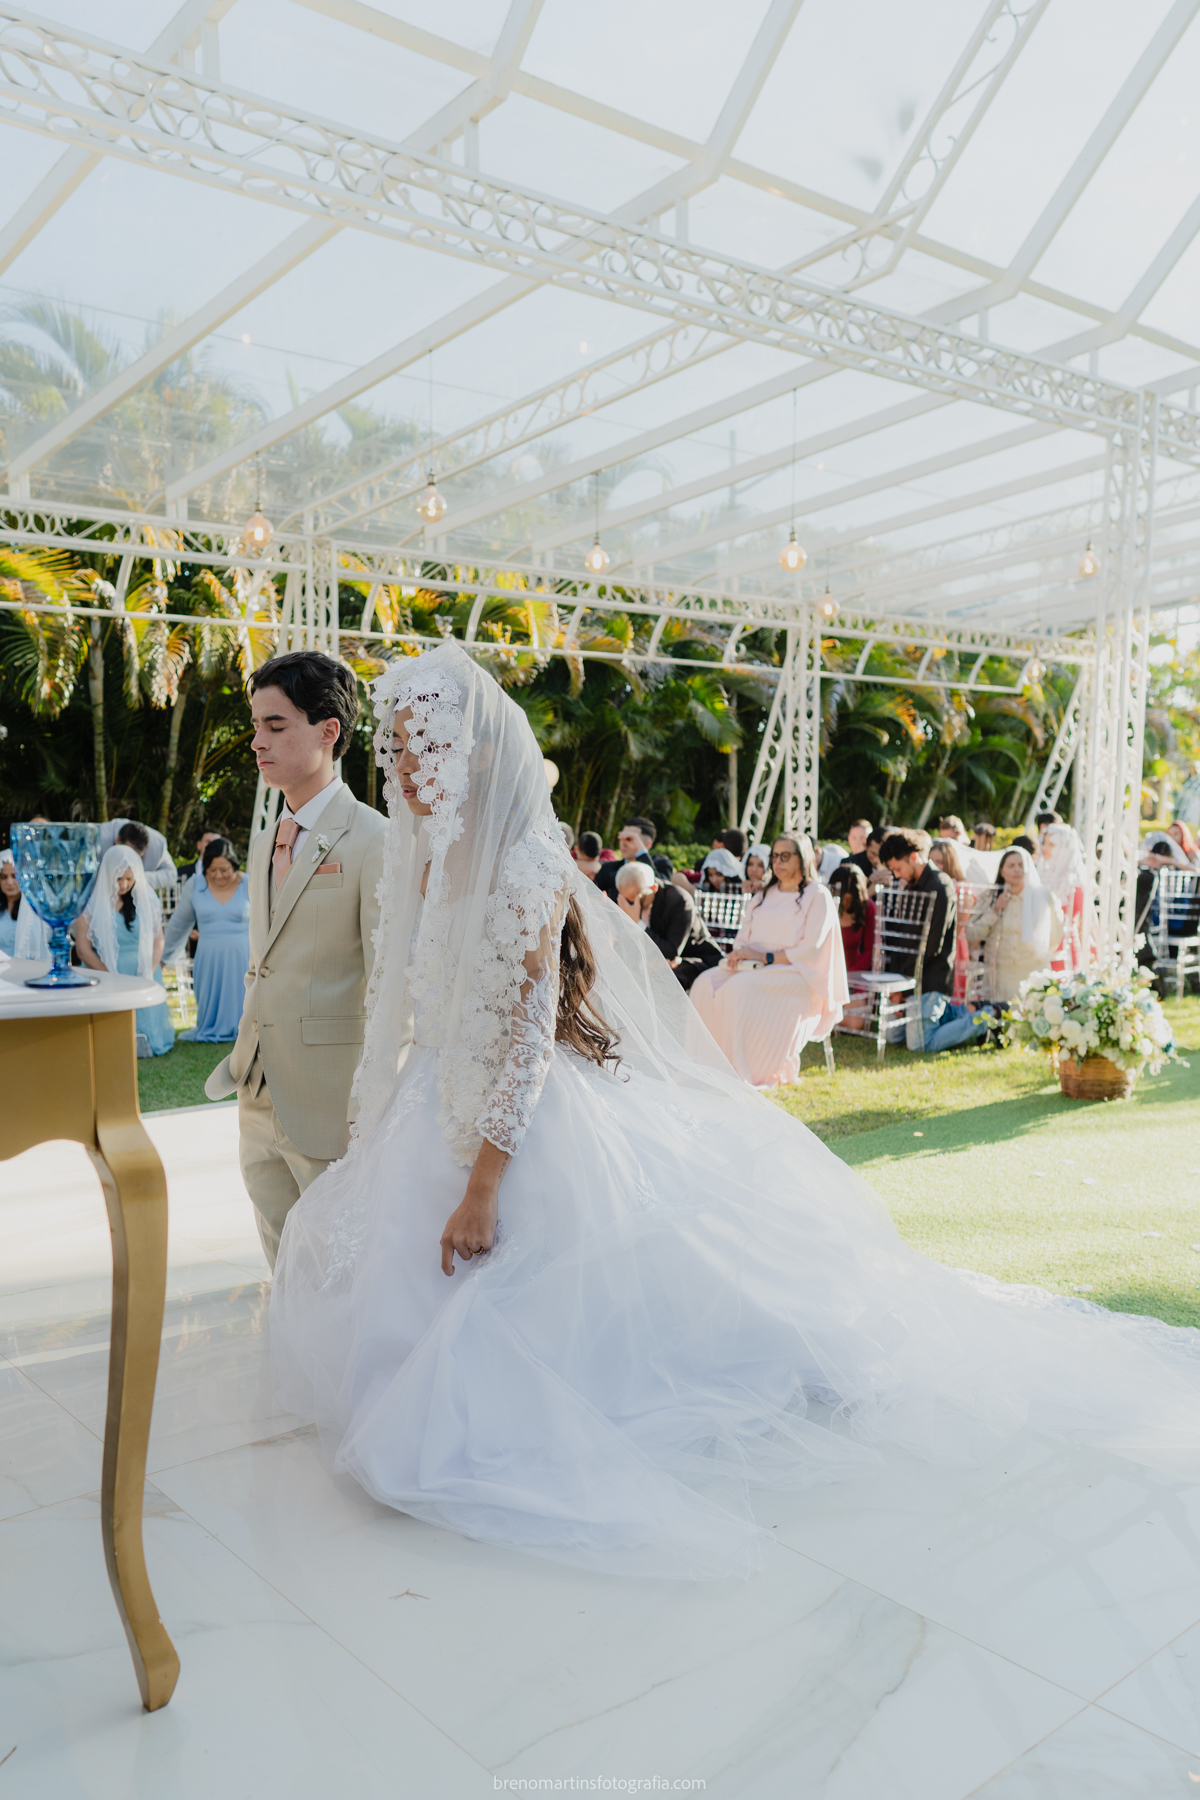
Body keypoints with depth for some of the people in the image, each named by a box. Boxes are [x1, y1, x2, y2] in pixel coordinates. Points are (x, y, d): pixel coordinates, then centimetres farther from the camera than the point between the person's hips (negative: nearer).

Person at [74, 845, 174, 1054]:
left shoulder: (147, 899, 7)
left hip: (143, 976, 2)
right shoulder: (91, 902, -2)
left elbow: (158, 941, 7)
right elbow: (83, 949, -5)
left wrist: (148, 975, -9)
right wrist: (113, 979, -14)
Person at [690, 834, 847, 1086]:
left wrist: (766, 957, -17)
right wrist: (739, 952, -6)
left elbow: (811, 949, -10)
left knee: (740, 987, -33)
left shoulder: (818, 896, 0)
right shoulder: (764, 895, 21)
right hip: (752, 969, 6)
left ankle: (745, 1072, -26)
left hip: (796, 974, -6)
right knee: (707, 984, -22)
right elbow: (744, 935, 18)